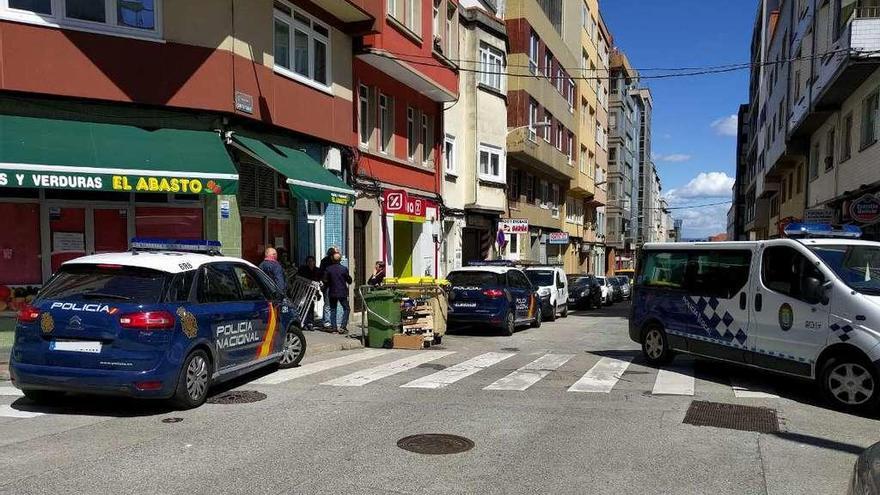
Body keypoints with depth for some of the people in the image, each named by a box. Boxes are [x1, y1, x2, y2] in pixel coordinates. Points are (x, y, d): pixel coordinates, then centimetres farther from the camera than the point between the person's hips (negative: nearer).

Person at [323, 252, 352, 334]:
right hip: (342, 293, -2)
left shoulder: (328, 269, -4)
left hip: (332, 293, 2)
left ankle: (333, 327, 10)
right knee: (346, 309, 6)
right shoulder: (344, 268, -8)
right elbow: (349, 281, -1)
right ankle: (343, 327, -5)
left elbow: (325, 281, -1)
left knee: (333, 309, 14)